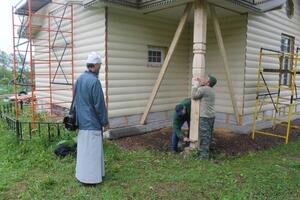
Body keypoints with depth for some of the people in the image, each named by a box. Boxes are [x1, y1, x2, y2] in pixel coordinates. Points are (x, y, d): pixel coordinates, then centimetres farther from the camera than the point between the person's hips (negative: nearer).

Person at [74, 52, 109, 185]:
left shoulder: (80, 79, 5)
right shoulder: (94, 81, -20)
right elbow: (99, 104, -17)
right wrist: (105, 121, -5)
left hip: (82, 120, 9)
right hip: (92, 122, -9)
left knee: (83, 148, 18)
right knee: (92, 150, 2)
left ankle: (83, 174, 31)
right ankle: (89, 178, 13)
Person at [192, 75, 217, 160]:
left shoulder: (203, 89, -15)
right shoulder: (211, 90, 12)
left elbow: (194, 96, -6)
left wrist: (195, 85, 0)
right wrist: (199, 84, 11)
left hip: (205, 117, -9)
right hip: (211, 116, 9)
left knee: (204, 135, -4)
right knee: (208, 135, 15)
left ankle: (204, 154, 1)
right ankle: (206, 151, 25)